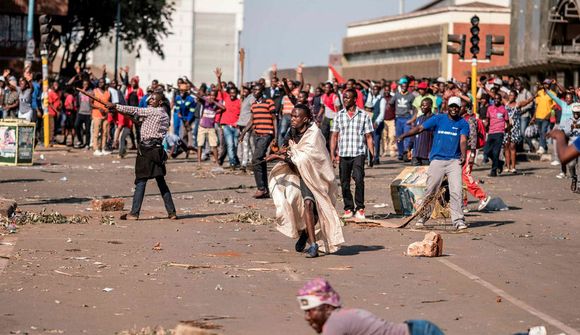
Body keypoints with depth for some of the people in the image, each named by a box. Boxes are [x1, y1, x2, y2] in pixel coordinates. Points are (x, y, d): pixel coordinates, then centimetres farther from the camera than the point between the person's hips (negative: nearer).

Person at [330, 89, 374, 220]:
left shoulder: (363, 115, 5)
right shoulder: (339, 115, 10)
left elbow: (368, 136, 5)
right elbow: (334, 136, 11)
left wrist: (372, 154, -2)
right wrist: (332, 154, 3)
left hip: (358, 153, -3)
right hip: (343, 154, 3)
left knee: (359, 180, -16)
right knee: (344, 183, 4)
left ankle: (360, 208, -8)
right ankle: (348, 208, 16)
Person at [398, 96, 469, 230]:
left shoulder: (463, 123, 4)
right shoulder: (438, 119, 5)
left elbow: (463, 140, -11)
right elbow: (420, 128, 0)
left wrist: (463, 155, -30)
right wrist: (404, 135, -13)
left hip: (454, 161, 0)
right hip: (437, 160, 1)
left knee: (456, 191, -10)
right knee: (430, 190, 2)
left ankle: (458, 220, -8)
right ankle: (422, 216, 14)